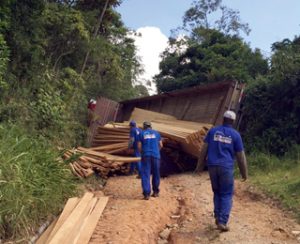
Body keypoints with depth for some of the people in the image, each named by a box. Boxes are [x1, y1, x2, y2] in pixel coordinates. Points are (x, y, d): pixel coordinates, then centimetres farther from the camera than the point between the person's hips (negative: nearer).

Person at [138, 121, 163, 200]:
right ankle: (156, 192, 22)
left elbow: (139, 146, 2)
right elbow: (161, 145, 13)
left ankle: (146, 194, -9)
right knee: (156, 174, 14)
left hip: (146, 156, -1)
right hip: (156, 155, 2)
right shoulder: (156, 133, 13)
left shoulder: (141, 133, 8)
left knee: (145, 174, -1)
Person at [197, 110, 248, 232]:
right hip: (226, 167, -2)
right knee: (226, 194, 4)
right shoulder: (235, 134, 2)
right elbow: (241, 156, 3)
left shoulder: (213, 130, 7)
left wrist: (200, 165, 10)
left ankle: (217, 217, 13)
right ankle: (222, 221, -4)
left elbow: (204, 149, 5)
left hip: (212, 166, 3)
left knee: (217, 192, 18)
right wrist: (244, 173, 11)